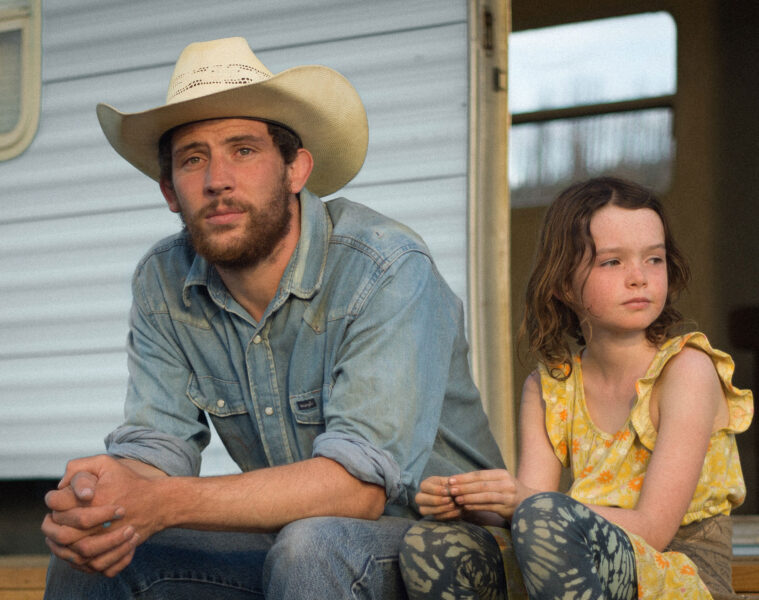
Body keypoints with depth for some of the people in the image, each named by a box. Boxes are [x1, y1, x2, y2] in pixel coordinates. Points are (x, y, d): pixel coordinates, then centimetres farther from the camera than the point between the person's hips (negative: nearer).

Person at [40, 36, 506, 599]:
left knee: (312, 547, -34)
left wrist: (165, 505, -39)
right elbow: (158, 446, -7)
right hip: (278, 535, 5)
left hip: (431, 531, -4)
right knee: (94, 549, -14)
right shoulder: (164, 283, -3)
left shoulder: (387, 268, -23)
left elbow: (362, 482, -30)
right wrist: (98, 500, -32)